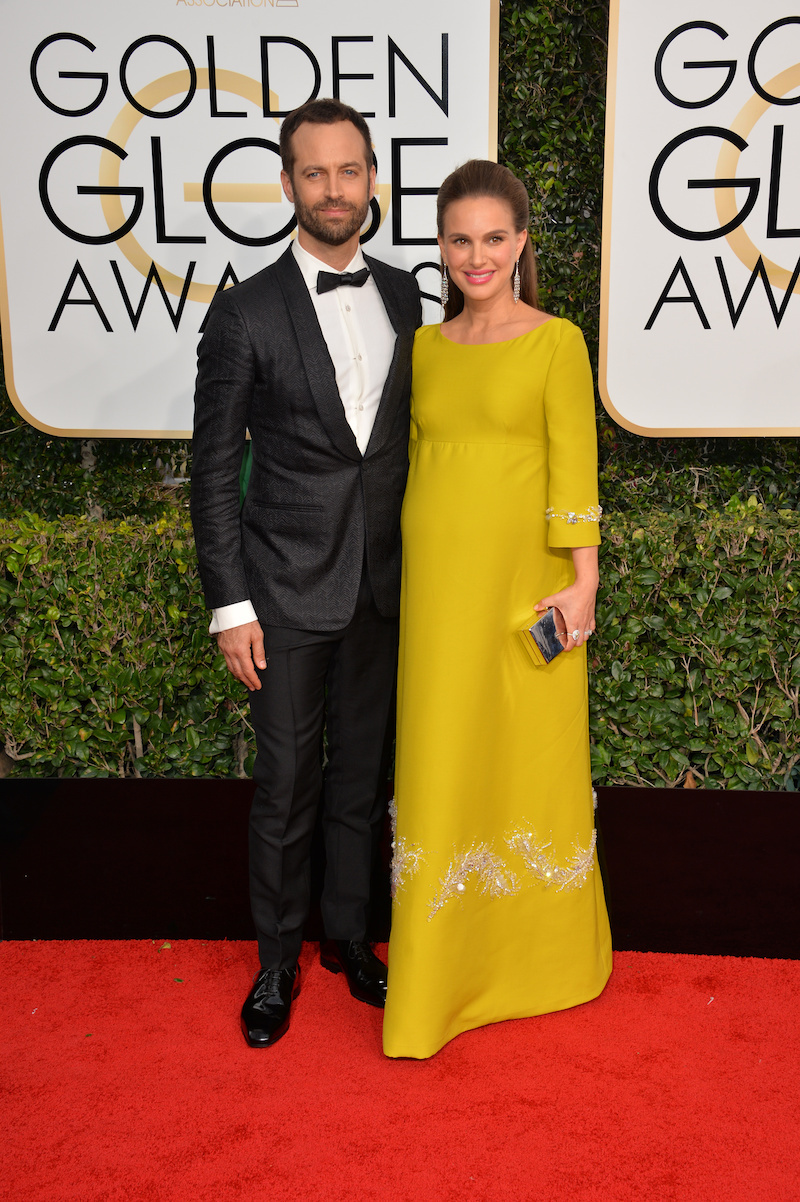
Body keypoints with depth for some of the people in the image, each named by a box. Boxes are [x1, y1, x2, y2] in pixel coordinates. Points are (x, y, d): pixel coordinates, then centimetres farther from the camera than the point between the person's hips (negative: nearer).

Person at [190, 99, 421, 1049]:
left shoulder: (402, 295, 6)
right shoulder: (245, 313, -8)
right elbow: (214, 469, -7)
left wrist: (420, 560, 11)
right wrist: (230, 604, -9)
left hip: (385, 585, 4)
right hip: (289, 588, -4)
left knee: (362, 773, 16)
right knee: (285, 785, 7)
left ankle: (347, 934, 36)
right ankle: (277, 961, 28)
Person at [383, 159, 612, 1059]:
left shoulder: (556, 341, -3)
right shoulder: (425, 346, 9)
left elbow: (574, 467, -7)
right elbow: (419, 459, 12)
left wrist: (583, 583, -13)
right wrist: (417, 577, 11)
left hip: (526, 582, -3)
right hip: (436, 581, 4)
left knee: (531, 757, 8)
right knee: (441, 764, 8)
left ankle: (540, 948, 31)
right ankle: (439, 969, 23)